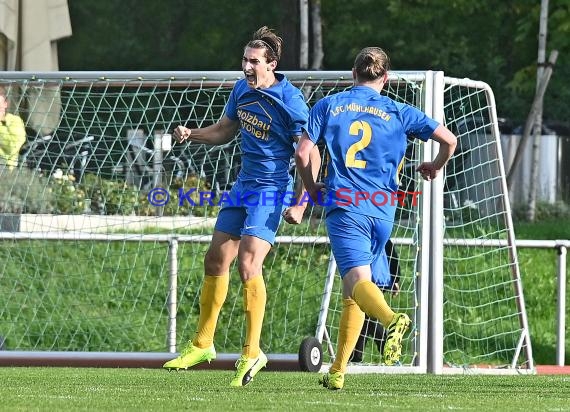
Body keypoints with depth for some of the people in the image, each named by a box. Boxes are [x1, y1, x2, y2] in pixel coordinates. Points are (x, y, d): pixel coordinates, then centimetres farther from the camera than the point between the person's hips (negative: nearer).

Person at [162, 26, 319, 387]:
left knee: (248, 264, -19)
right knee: (216, 260, 9)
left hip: (273, 189, -8)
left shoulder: (290, 102, -17)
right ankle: (203, 344, 23)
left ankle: (252, 353, -11)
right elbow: (224, 131, 21)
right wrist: (191, 134, 3)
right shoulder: (242, 90, 6)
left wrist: (300, 204, -18)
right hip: (244, 185, 8)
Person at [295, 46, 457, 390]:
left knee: (357, 278, -20)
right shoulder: (398, 112, 10)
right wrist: (436, 167, 29)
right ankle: (338, 371, 14)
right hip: (382, 209, 3)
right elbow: (449, 139, 8)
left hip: (344, 204, -3)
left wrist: (312, 188, 22)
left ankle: (392, 319, -52)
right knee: (353, 293, 14)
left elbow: (303, 152, 4)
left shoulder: (328, 106, 9)